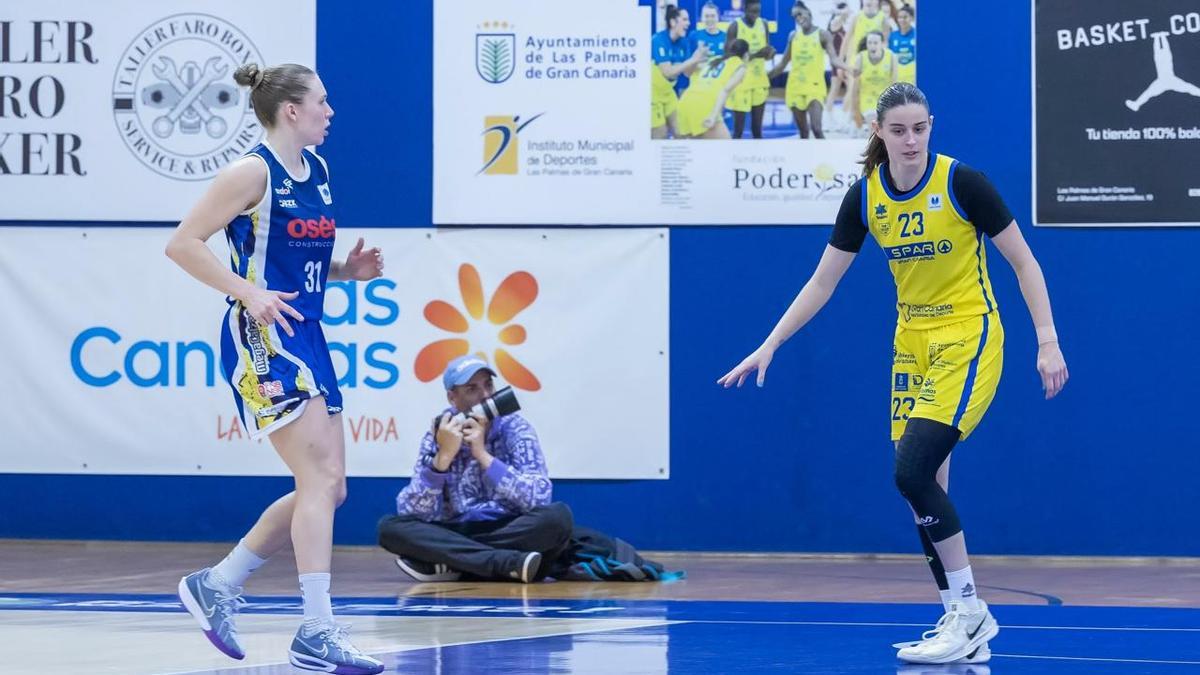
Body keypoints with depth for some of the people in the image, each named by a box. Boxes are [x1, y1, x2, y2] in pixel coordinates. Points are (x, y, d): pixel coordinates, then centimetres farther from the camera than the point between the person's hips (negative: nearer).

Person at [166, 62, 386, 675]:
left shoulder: (316, 170, 14)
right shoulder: (253, 171, -10)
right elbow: (182, 244, -13)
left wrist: (346, 269, 5)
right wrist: (248, 292, -22)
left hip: (305, 337, 9)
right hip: (263, 337, -9)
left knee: (326, 488, 9)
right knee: (322, 478, -16)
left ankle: (216, 584, 21)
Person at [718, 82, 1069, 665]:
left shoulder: (962, 182, -15)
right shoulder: (865, 196, -1)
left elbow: (1023, 261, -8)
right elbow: (822, 282, 8)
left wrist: (1048, 342, -14)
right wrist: (768, 347, 4)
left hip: (968, 338, -6)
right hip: (912, 343, 6)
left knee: (913, 470, -20)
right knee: (921, 486, 1)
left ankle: (969, 611, -9)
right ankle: (965, 623, 10)